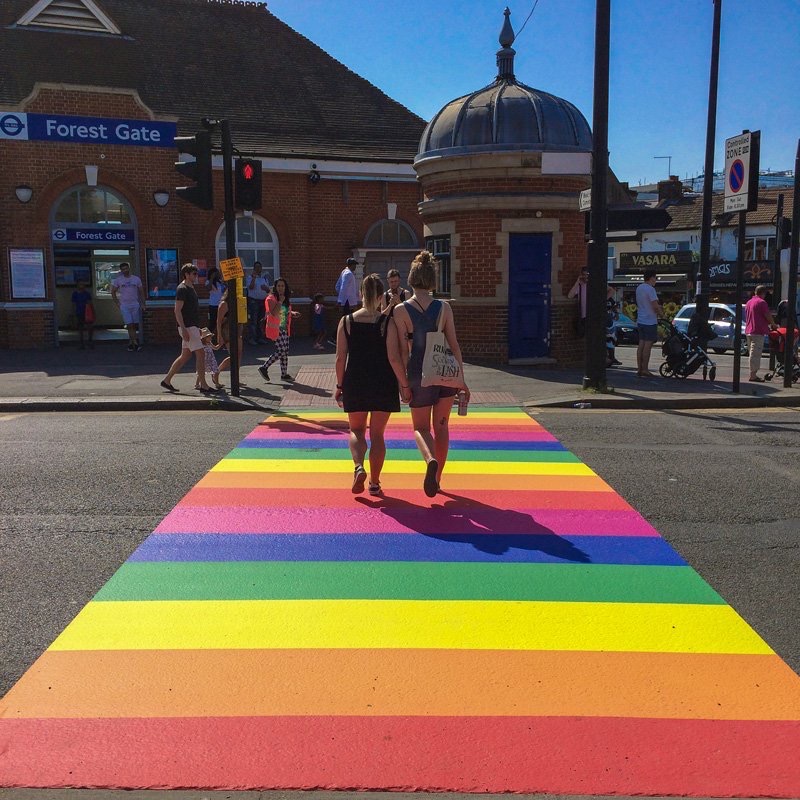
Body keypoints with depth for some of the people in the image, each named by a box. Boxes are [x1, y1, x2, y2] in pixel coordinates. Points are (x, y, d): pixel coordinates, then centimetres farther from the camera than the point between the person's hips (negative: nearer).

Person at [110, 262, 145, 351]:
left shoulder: (136, 279, 7)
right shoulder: (118, 280, 4)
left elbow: (141, 292, 11)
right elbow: (113, 292, 10)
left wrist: (142, 304, 3)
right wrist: (117, 303, 2)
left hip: (135, 304, 2)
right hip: (124, 306, -2)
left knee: (134, 325, 2)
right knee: (129, 325, -11)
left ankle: (130, 342, 15)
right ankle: (135, 343, -13)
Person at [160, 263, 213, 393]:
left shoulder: (190, 288, 17)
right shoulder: (182, 289, -12)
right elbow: (177, 311, -18)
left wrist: (198, 328, 24)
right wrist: (183, 329, -23)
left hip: (192, 326, 10)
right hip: (187, 327, -10)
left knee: (185, 356, 13)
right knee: (200, 354, -8)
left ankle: (167, 380, 19)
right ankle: (203, 385, -4)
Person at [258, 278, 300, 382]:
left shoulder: (286, 299, 14)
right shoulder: (271, 298, -11)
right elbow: (274, 313, -24)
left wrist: (293, 313, 9)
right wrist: (280, 301, -22)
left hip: (284, 329, 8)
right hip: (275, 329, -8)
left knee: (285, 352, 8)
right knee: (281, 351, -12)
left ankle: (284, 374, 15)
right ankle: (264, 368, 1)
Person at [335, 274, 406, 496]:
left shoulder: (346, 321, -2)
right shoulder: (388, 323, -8)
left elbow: (340, 357, -1)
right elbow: (394, 358, -12)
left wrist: (339, 385, 8)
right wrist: (405, 385, -3)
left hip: (355, 384, 1)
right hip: (383, 385, -1)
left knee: (356, 430, 18)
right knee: (377, 434, 11)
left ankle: (359, 467, -8)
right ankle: (374, 483, 15)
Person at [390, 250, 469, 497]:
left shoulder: (401, 311, -7)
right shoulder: (444, 307, -2)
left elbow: (403, 351, -8)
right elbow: (454, 345, -2)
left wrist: (403, 384, -1)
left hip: (420, 374, -2)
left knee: (421, 427, 13)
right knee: (441, 426, 18)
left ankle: (431, 460, -18)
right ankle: (437, 478, 24)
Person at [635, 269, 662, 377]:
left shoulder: (639, 288, 11)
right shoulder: (650, 289, -16)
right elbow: (655, 306, -20)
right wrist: (660, 313, -1)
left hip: (640, 320, 8)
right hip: (650, 321, -8)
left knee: (641, 344, 10)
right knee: (648, 345, -5)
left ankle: (639, 368, 11)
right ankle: (645, 370, -4)